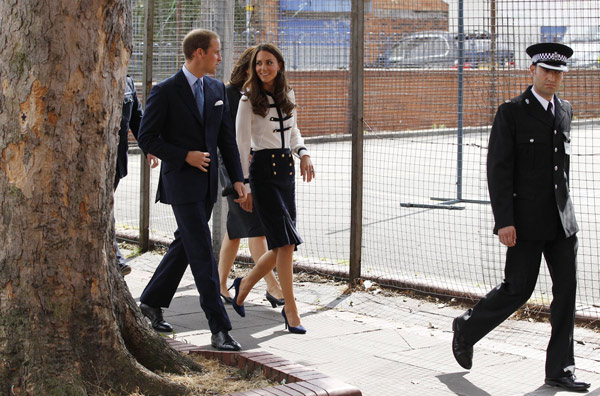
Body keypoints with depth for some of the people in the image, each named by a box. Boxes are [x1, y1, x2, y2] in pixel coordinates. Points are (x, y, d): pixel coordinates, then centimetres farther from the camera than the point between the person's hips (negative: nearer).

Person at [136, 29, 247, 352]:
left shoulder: (217, 89, 10)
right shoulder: (165, 92, -10)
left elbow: (227, 137, 12)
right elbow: (147, 139, -8)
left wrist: (237, 179, 4)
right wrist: (186, 156, -16)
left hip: (207, 184, 7)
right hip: (181, 182, -7)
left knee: (184, 245, 16)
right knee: (202, 253, -9)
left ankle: (151, 302, 33)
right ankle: (220, 329, -8)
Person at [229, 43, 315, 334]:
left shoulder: (287, 95, 10)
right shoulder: (249, 100, -6)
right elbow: (241, 144, -6)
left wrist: (303, 153, 3)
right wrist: (244, 186, -8)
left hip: (286, 168, 6)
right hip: (263, 170, -6)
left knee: (281, 247, 7)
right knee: (285, 242, -11)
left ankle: (245, 284, 30)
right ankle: (290, 310, -3)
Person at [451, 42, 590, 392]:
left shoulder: (565, 111, 12)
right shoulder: (511, 113, -7)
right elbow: (499, 170, -11)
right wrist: (504, 221, -17)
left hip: (562, 219, 6)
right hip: (526, 219, -6)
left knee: (567, 288, 1)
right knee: (519, 288, -2)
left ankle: (560, 369, 8)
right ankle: (467, 328, 24)